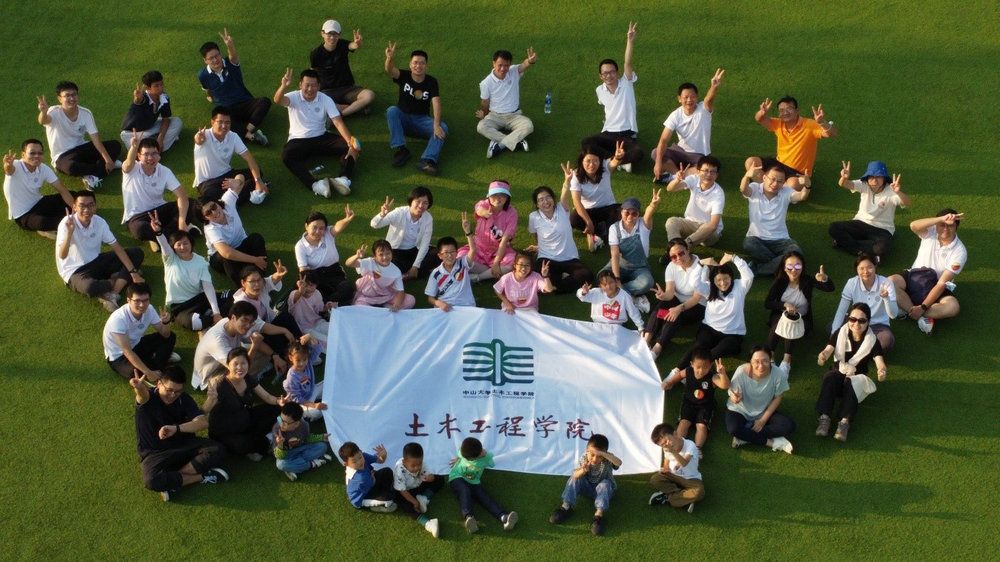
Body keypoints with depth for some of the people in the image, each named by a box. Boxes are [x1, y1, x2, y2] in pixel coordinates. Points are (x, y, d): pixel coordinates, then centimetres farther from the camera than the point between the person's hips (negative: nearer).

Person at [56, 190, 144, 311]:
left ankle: (111, 295, -23)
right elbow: (62, 256, -30)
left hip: (96, 262, 7)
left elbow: (117, 248, -3)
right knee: (89, 287, -42)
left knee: (136, 253, -6)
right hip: (75, 272, -7)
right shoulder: (67, 223, -21)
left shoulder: (100, 222, -7)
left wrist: (133, 273, -9)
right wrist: (69, 232, -44)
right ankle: (120, 281, -8)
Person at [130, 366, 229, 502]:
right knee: (151, 480, -37)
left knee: (218, 450, -22)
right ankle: (202, 477, -20)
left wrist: (176, 428, -40)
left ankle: (172, 479, -20)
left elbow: (203, 422, -22)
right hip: (155, 452, -4)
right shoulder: (148, 397, -16)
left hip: (183, 445, 4)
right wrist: (139, 388, -71)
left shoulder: (184, 399, -7)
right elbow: (143, 395, -44)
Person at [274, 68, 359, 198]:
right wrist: (284, 86, -54)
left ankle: (344, 179, -41)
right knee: (287, 156, -36)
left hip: (322, 138, 2)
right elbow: (278, 100, -30)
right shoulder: (294, 97, -8)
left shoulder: (326, 100, -4)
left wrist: (350, 142, -28)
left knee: (353, 147, -21)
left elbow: (338, 122, -12)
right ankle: (315, 184, -51)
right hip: (298, 141, -2)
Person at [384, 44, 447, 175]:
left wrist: (436, 125, -34)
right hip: (403, 119, 0)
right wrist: (389, 58, -53)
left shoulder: (431, 82, -5)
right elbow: (390, 70, -28)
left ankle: (428, 161, -47)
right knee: (391, 111, -31)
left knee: (443, 129, -27)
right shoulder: (404, 76, -6)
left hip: (422, 120, 0)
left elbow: (436, 103, -18)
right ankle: (401, 149, -31)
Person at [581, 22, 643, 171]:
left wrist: (630, 41, -35)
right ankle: (620, 161, -25)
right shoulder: (600, 90, 8)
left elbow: (628, 63, -20)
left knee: (638, 154, -35)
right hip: (608, 133, 3)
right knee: (585, 144, -27)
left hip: (627, 135, -3)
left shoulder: (626, 83, -4)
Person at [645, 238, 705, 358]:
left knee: (675, 317, -32)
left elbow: (697, 297, -22)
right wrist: (664, 295, -43)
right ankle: (646, 341, -39)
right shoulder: (672, 266, -6)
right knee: (660, 307, -28)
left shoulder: (701, 267, -20)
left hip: (697, 305, -4)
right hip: (677, 299, 4)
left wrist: (680, 308, -37)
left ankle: (656, 349, -42)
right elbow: (670, 292, -18)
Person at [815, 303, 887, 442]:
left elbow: (879, 360, -24)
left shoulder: (872, 341, -10)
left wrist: (881, 371, -50)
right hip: (839, 374, 1)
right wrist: (823, 356, -46)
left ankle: (845, 422, -45)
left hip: (858, 378, -1)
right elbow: (828, 349, -20)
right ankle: (824, 418, -40)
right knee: (830, 377, -33)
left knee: (852, 383, -36)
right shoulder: (840, 333, -6)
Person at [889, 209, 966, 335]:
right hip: (915, 276, 2)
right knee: (890, 282, -29)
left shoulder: (959, 252, -18)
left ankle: (908, 311, -25)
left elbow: (942, 283, -22)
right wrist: (941, 219, -46)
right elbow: (913, 226, -37)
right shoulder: (930, 232, -12)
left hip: (936, 286, -1)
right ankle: (920, 316, -26)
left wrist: (923, 307, -27)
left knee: (952, 307, -31)